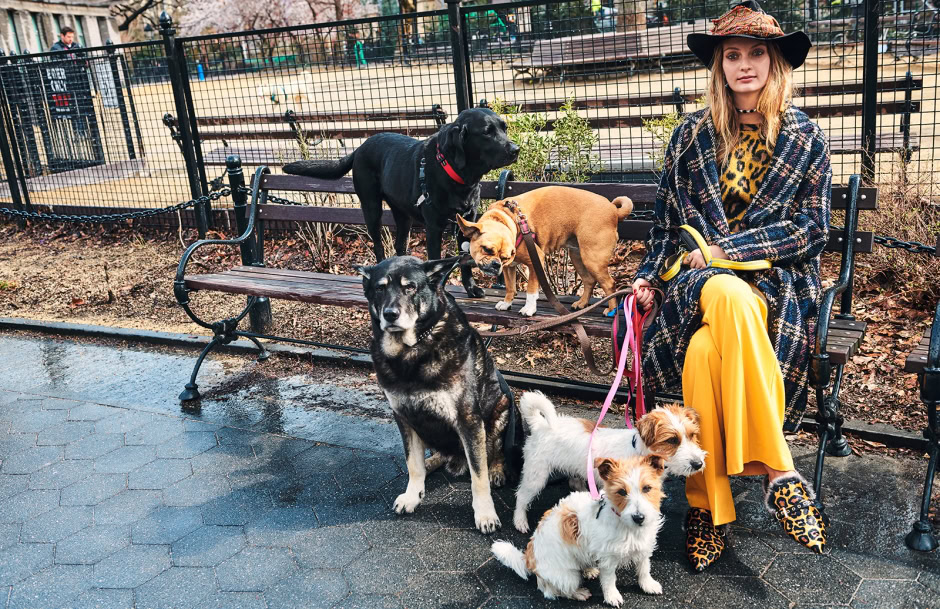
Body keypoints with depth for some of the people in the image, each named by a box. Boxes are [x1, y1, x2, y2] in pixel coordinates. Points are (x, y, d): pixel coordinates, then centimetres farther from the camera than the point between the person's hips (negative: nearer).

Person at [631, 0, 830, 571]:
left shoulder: (806, 137, 7)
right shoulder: (692, 135, 12)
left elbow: (813, 230, 0)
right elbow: (667, 220, 17)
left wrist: (726, 249, -10)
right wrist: (650, 277, 1)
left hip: (777, 282, -1)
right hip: (697, 276, 1)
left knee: (706, 351, -36)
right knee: (729, 298, -38)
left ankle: (707, 502, -22)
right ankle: (779, 471, -29)